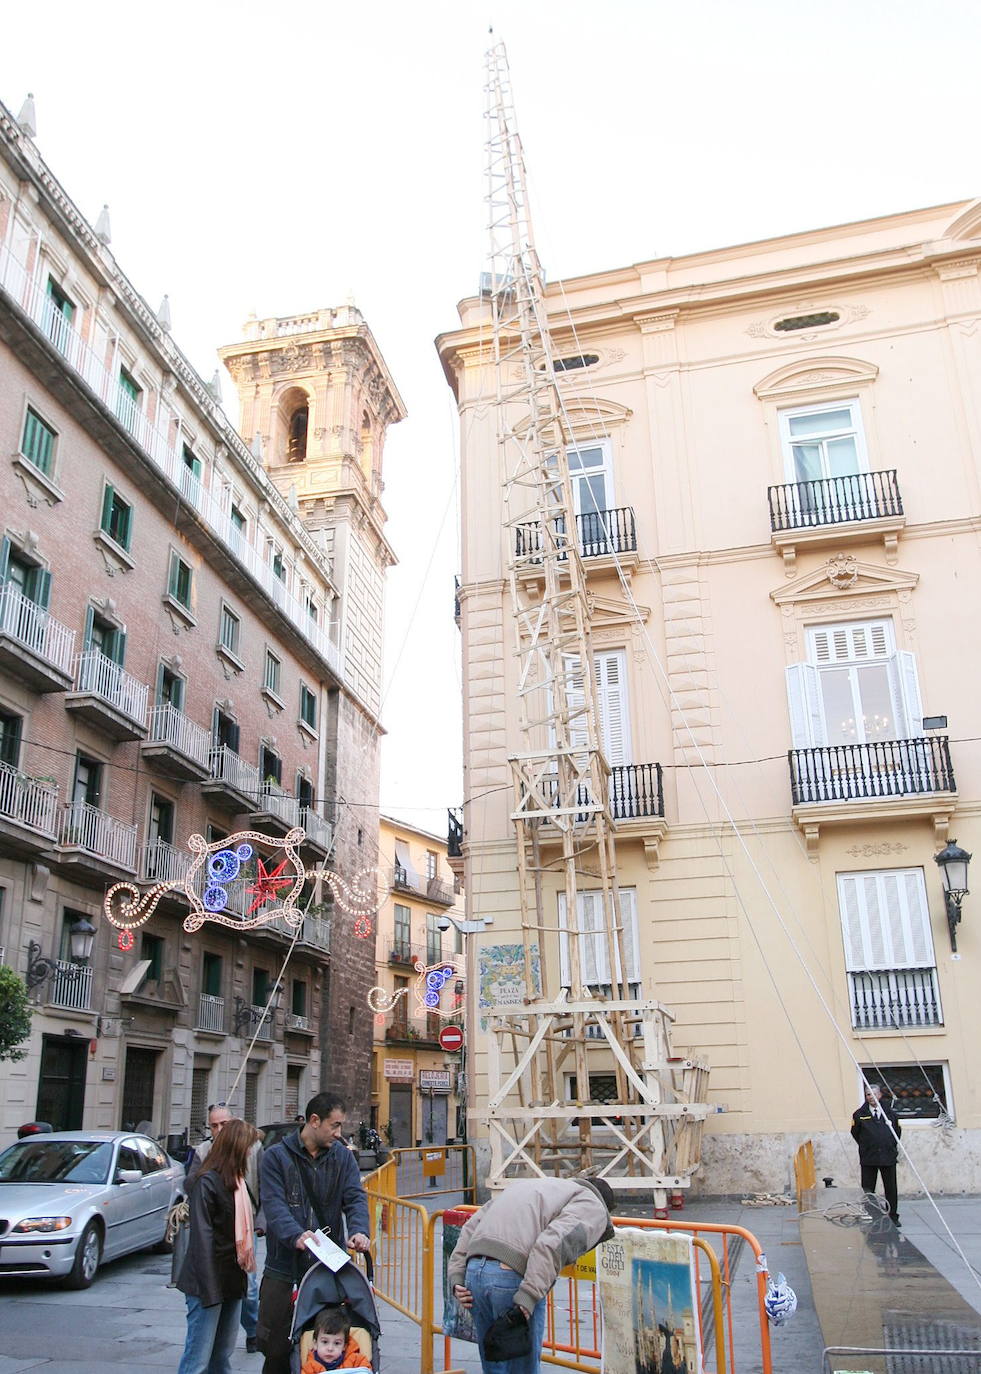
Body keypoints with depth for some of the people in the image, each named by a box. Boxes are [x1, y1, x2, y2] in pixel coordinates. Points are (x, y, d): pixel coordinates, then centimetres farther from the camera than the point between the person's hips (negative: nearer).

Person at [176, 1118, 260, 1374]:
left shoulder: (236, 1181, 11)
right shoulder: (208, 1182, -16)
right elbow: (202, 1238, -19)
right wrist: (209, 1291, -22)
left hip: (232, 1282, 9)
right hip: (210, 1284, -9)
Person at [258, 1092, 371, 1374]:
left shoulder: (343, 1157, 7)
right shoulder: (276, 1157, -4)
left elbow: (355, 1198, -3)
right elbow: (274, 1204, -15)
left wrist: (359, 1230, -24)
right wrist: (296, 1235, -33)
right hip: (284, 1269, -2)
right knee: (277, 1348, 6)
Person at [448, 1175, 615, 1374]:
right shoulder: (594, 1208, 10)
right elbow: (553, 1243, -12)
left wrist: (457, 1276, 16)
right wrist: (529, 1296, -16)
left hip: (474, 1270, 6)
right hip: (512, 1278, -6)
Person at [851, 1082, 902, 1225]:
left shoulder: (890, 1113, 6)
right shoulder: (859, 1114, 1)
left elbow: (898, 1131, 17)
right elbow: (855, 1133, 10)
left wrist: (892, 1146, 13)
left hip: (888, 1156, 1)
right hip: (868, 1159, -1)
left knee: (891, 1189, 7)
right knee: (868, 1190, 2)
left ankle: (893, 1217, 19)